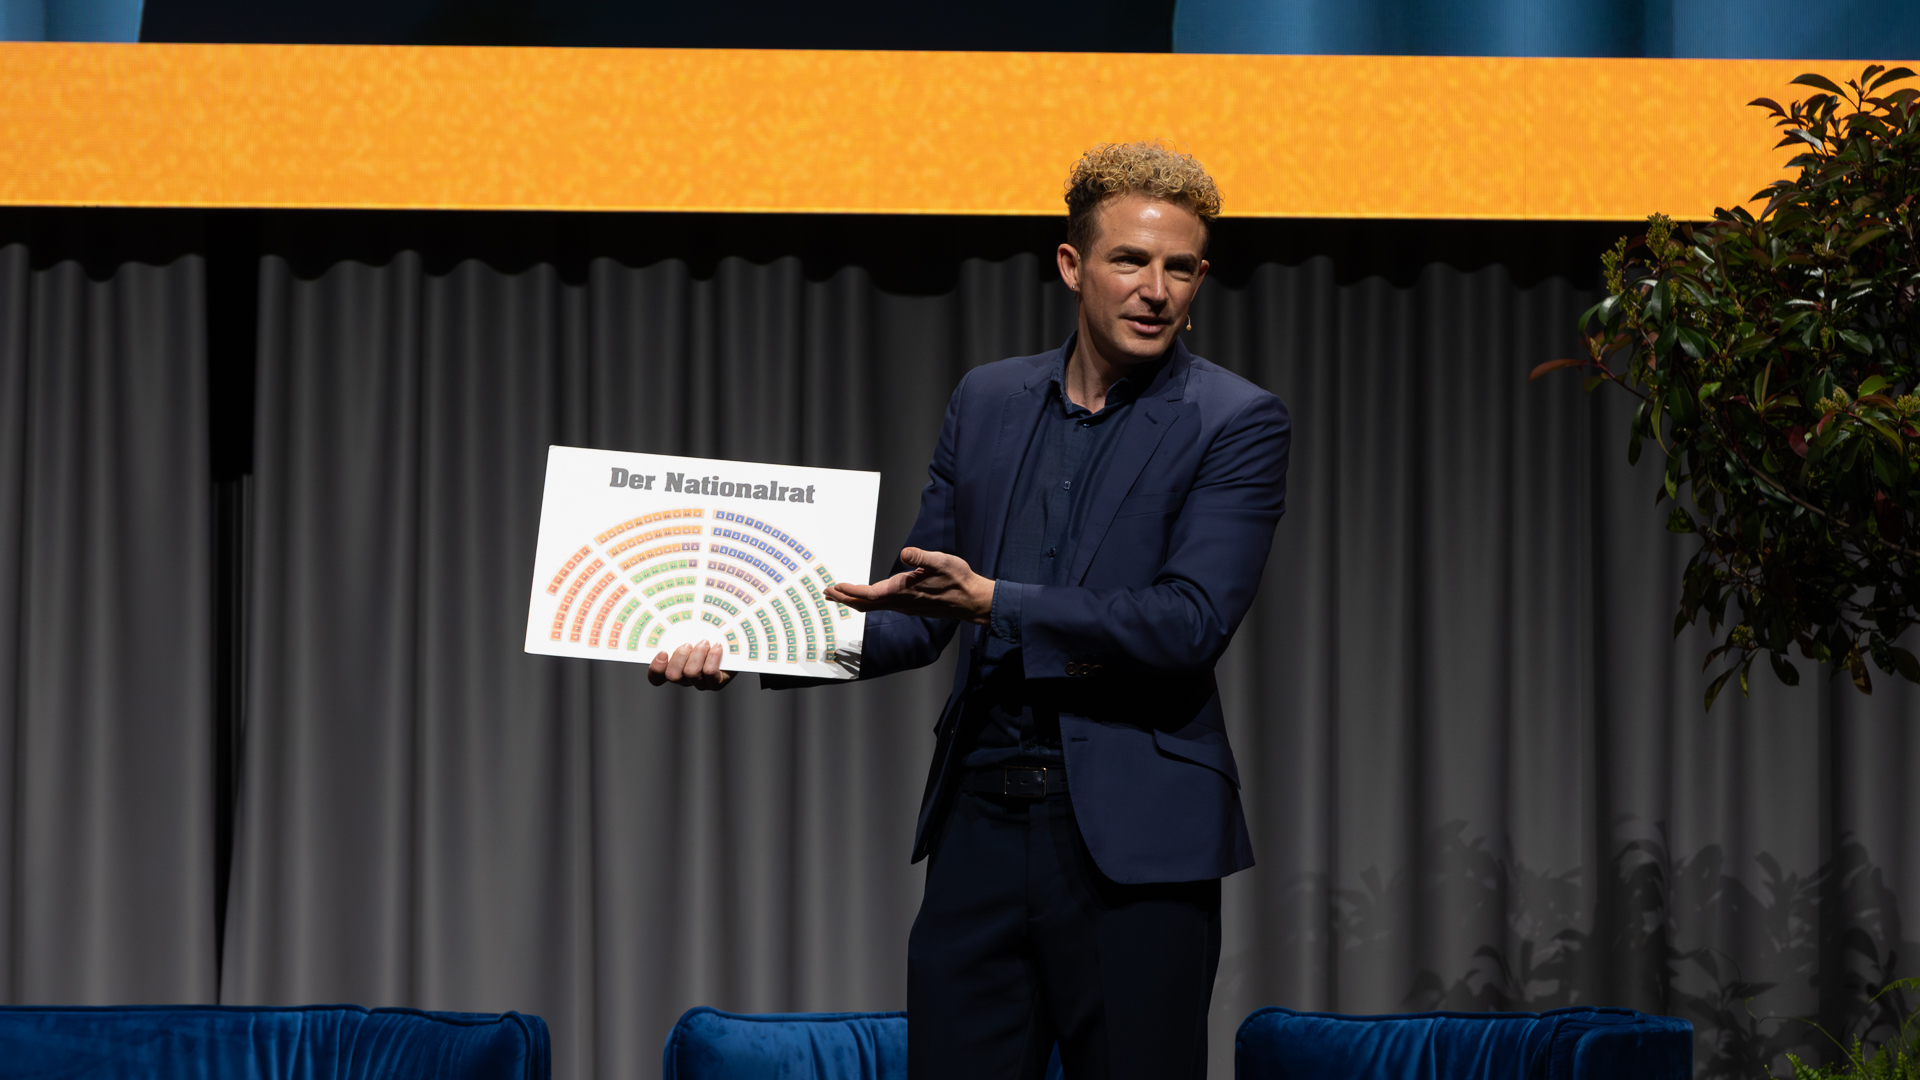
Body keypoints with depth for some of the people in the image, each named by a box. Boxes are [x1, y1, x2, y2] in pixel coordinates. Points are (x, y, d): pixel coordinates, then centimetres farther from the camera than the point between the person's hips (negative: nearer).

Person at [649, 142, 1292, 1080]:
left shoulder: (1237, 425, -3)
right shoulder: (989, 401, 13)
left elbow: (1189, 623, -15)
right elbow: (920, 613, 15)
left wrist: (992, 601, -19)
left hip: (1133, 845, -4)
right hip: (980, 822, 4)